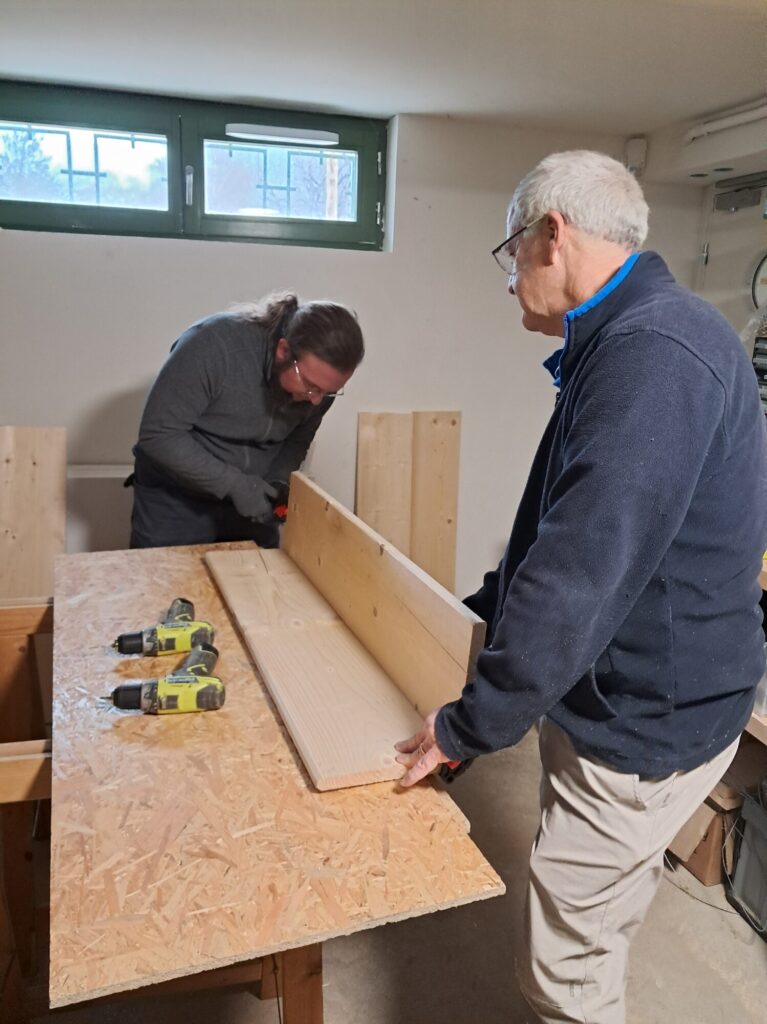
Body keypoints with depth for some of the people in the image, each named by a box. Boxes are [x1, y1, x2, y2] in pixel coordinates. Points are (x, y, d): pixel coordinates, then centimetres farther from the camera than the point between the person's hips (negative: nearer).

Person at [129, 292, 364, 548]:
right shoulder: (215, 345, -28)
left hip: (253, 501, 4)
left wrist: (279, 482, -14)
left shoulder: (319, 378, -12)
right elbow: (158, 435, -25)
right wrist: (234, 483, -27)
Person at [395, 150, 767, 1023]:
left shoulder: (654, 354, -25)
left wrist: (472, 725, -21)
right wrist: (478, 611, 21)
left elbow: (584, 572, -30)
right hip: (616, 697, 10)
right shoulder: (625, 342, 10)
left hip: (645, 721, -9)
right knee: (602, 909, 25)